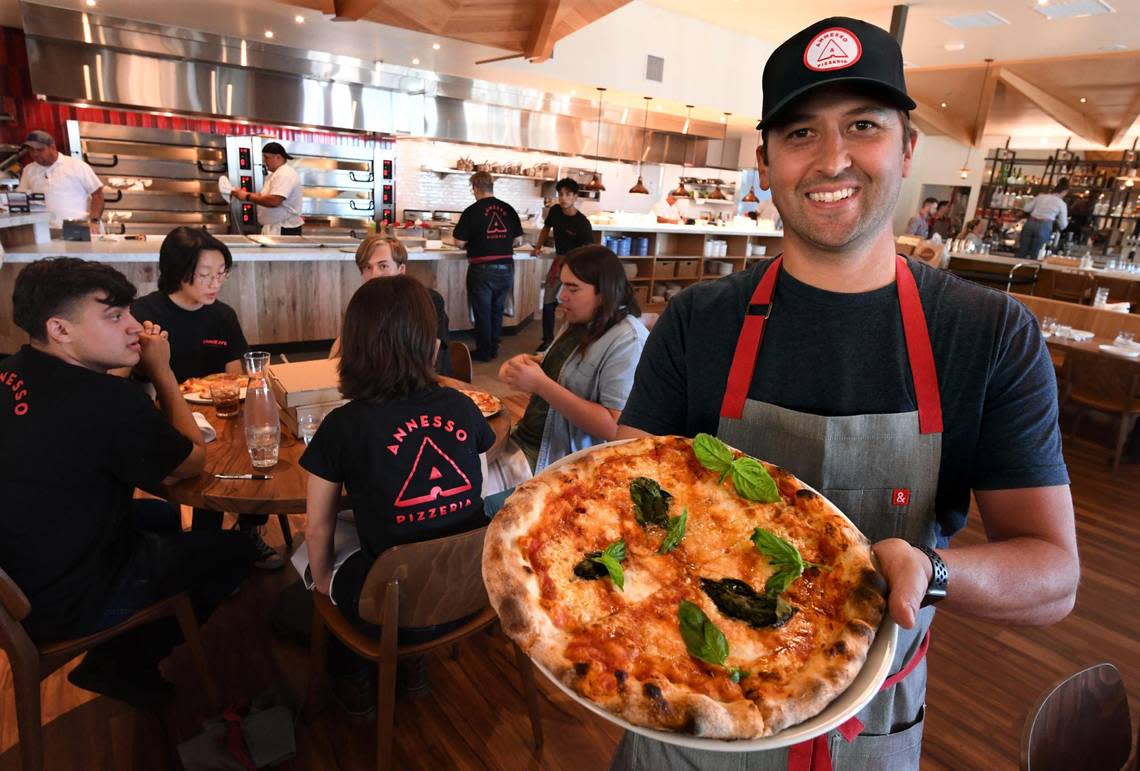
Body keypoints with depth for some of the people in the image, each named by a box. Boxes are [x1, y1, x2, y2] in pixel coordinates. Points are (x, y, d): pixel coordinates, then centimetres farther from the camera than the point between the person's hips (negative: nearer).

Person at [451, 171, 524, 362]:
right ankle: (494, 348, 26)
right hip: (506, 267, 4)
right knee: (497, 310, 18)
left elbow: (459, 242, -6)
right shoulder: (508, 209, 2)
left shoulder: (472, 211, -10)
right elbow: (518, 240, 7)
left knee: (482, 312, 9)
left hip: (482, 269, -4)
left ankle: (483, 352, 17)